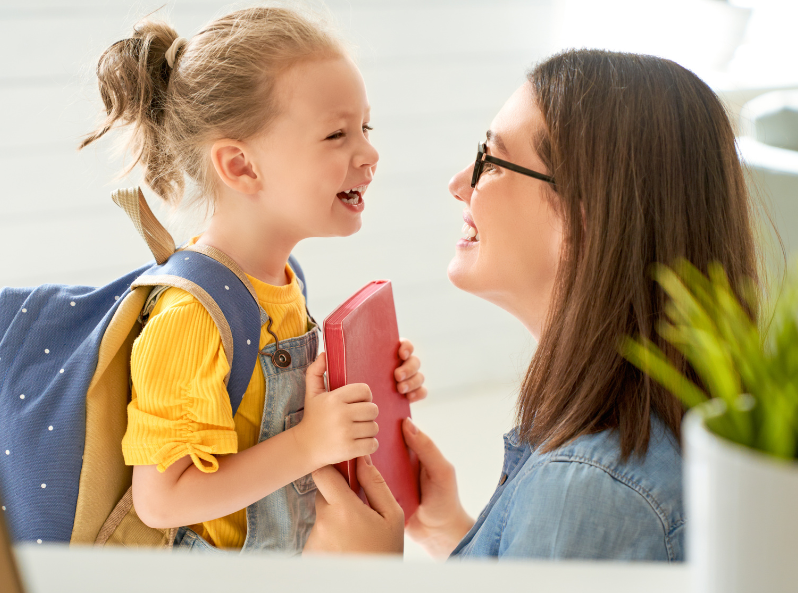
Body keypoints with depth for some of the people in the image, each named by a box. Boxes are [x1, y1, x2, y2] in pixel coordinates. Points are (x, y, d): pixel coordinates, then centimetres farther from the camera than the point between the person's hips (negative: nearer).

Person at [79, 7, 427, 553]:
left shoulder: (277, 277, -4)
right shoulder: (190, 320, -30)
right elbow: (160, 501, -28)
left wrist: (366, 389, -6)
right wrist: (309, 445, -30)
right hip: (222, 563, -8)